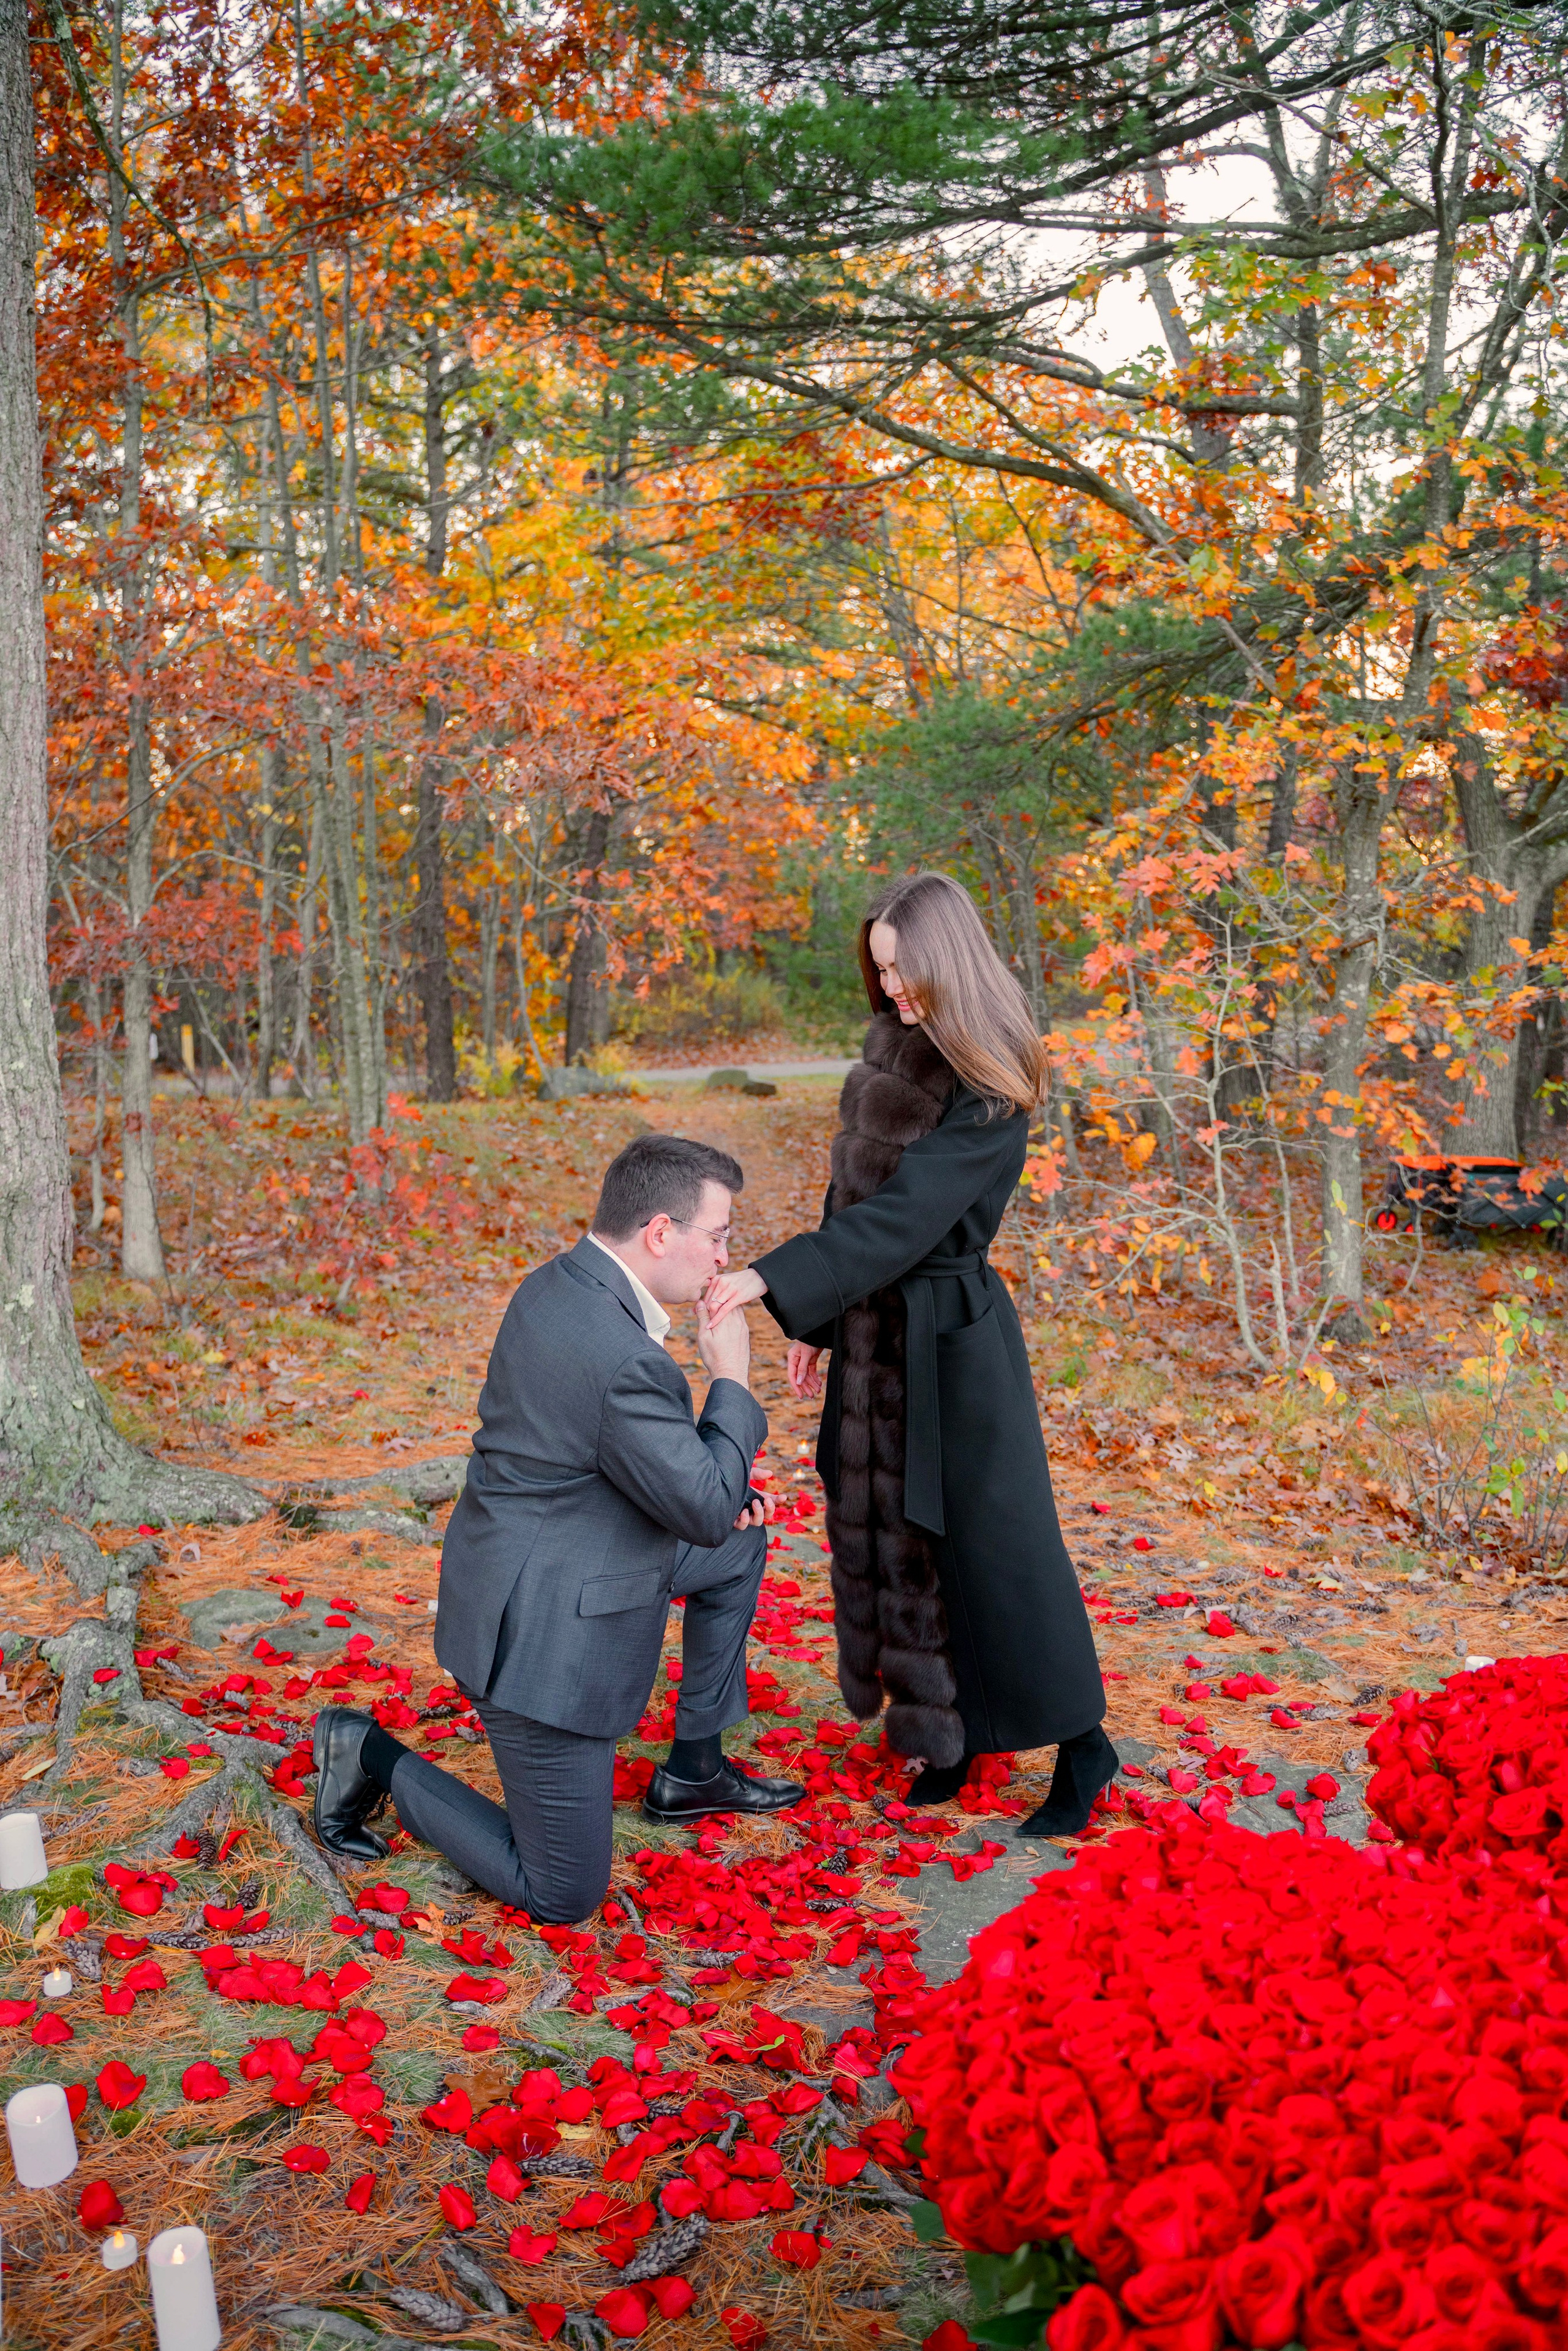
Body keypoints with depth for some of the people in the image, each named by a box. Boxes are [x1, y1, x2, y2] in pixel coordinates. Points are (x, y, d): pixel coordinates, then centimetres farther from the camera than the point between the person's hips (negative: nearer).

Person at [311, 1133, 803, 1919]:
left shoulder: (558, 1285, 0)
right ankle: (375, 1758, 11)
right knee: (561, 1896, 3)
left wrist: (720, 1490, 7)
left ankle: (693, 1771, 32)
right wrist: (730, 1378, -9)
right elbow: (705, 1510, -19)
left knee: (743, 1543, 22)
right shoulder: (625, 1361, -31)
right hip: (542, 1640, -10)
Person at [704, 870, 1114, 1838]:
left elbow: (902, 1214, -25)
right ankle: (949, 1732, 29)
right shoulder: (893, 1055, 6)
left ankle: (1080, 1745, 18)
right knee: (894, 1536, 13)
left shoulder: (989, 1094, -17)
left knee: (988, 1540, 1)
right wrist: (817, 1320, 13)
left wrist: (772, 1279, -30)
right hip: (877, 1332, 8)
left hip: (951, 1340, -8)